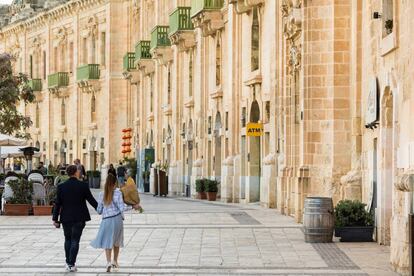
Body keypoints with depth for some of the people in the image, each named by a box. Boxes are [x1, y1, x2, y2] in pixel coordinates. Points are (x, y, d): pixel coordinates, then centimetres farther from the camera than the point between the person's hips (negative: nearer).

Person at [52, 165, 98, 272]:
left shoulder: (61, 187, -4)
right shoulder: (83, 185, -9)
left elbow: (57, 204, -2)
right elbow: (91, 200, -3)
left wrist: (55, 219, 4)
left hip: (66, 218, 2)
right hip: (79, 218, -2)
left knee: (68, 239, 17)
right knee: (75, 240, 2)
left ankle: (68, 263, 21)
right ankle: (71, 264, -1)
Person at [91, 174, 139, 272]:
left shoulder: (102, 194, 2)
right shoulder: (117, 192, -5)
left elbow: (99, 210, 7)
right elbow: (122, 208, -9)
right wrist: (133, 206, 2)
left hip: (106, 220, 0)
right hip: (117, 219, 0)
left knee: (107, 241, 2)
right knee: (116, 241, 18)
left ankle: (109, 261, -18)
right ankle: (115, 261, 22)